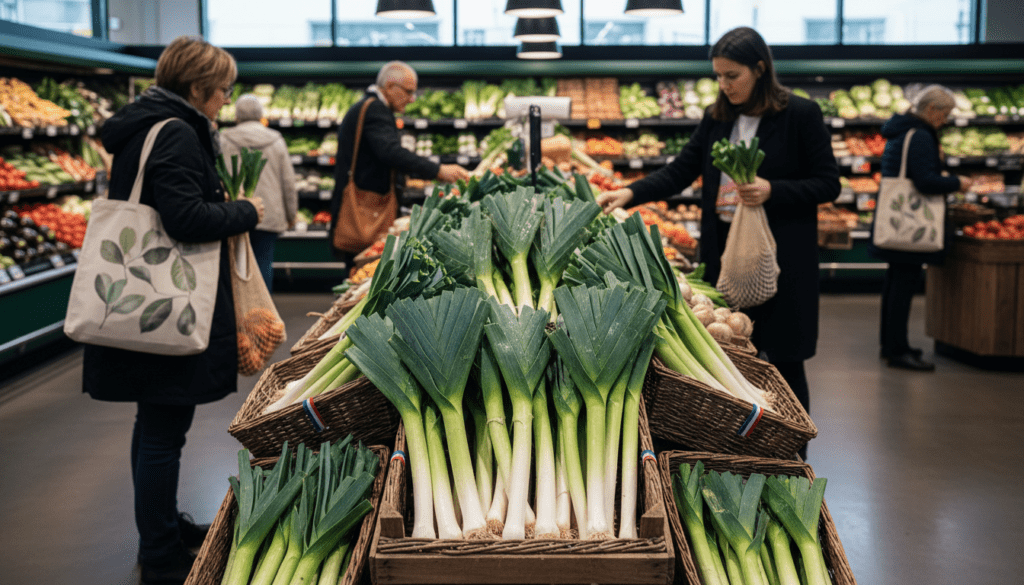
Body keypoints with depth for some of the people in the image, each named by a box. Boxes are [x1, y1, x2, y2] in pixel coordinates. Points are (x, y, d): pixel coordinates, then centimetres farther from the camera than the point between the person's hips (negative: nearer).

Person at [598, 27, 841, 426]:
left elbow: (828, 183, -4)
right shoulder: (717, 118, 10)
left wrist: (772, 191, -18)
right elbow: (680, 172, 9)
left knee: (784, 359, 3)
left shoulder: (800, 115, -5)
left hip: (780, 255, -4)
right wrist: (630, 193, -5)